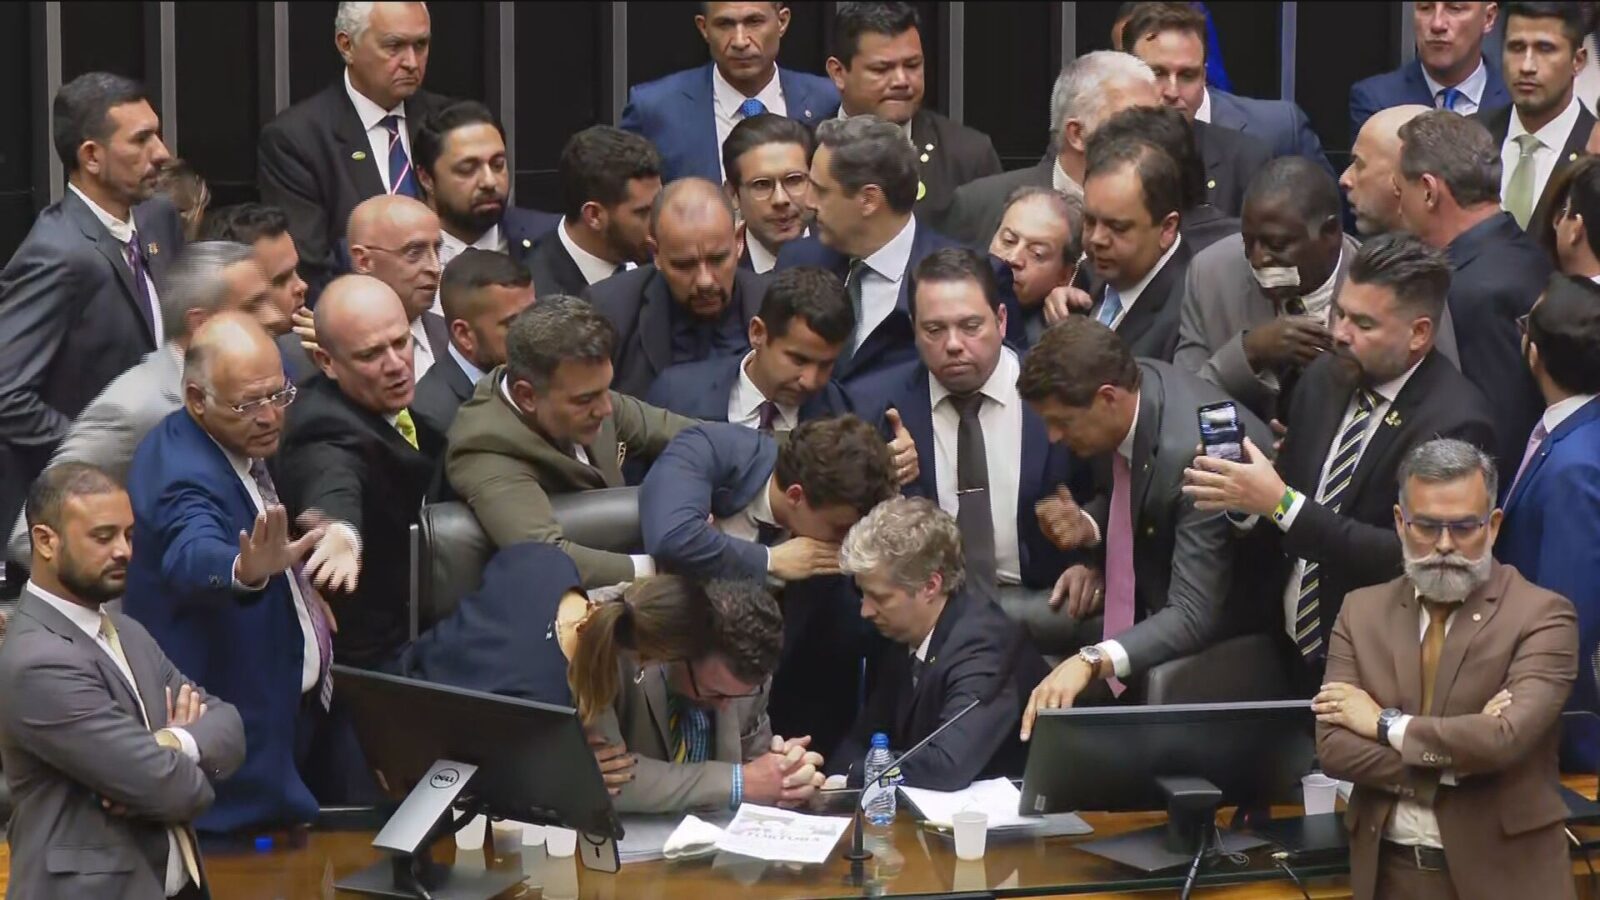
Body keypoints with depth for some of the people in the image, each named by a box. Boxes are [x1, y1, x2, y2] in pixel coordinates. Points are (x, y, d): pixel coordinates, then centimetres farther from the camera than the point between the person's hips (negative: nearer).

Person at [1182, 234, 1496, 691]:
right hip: (1290, 652, 6)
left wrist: (1281, 503, -23)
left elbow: (1406, 558, -21)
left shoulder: (1454, 422, -15)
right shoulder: (1324, 378, 6)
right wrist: (1245, 497, -10)